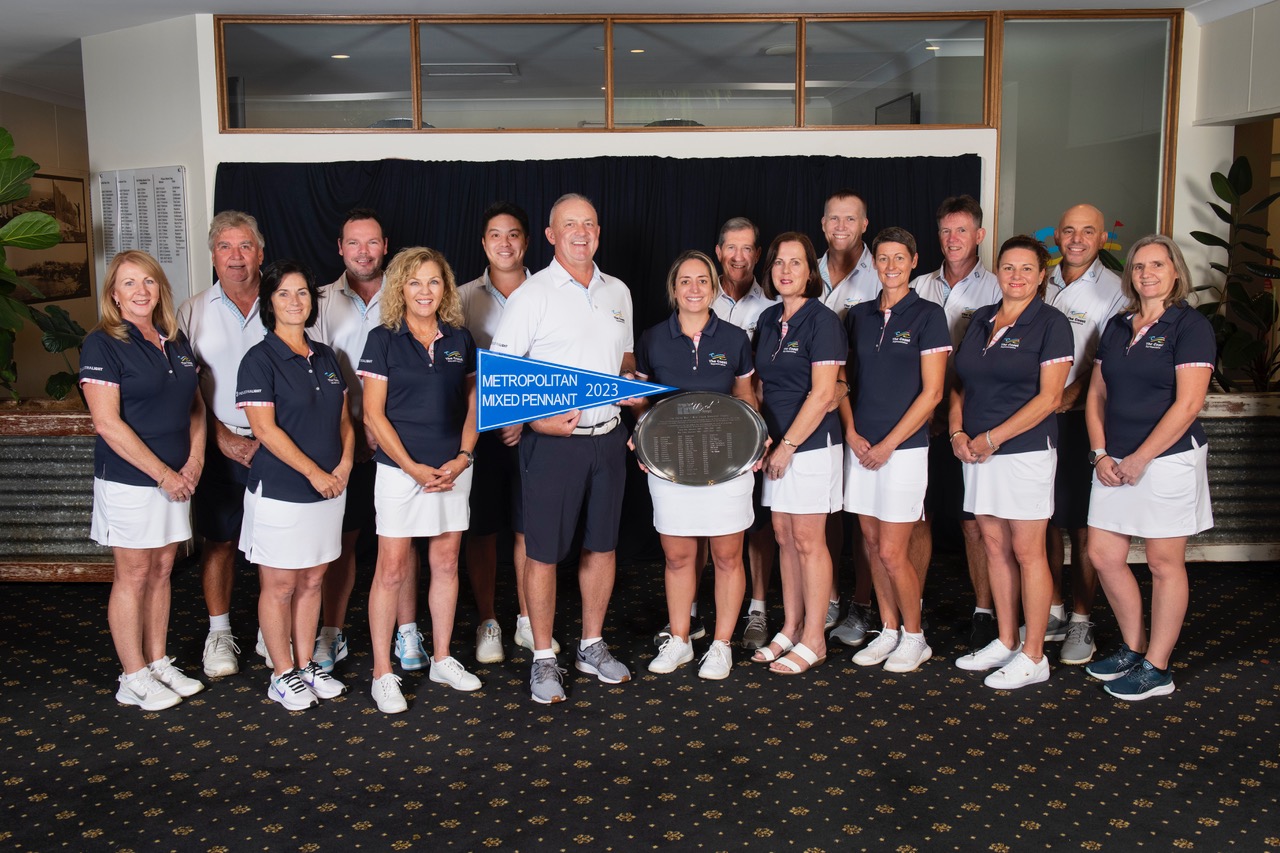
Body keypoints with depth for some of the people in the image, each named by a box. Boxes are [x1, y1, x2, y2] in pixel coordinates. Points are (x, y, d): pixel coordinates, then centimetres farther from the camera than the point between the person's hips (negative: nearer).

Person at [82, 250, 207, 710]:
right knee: (134, 575, 2)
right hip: (129, 479, -6)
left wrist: (195, 458, -1)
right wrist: (163, 474, -16)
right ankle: (134, 679, 13)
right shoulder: (103, 344, -10)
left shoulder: (176, 342, 9)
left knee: (162, 570, 13)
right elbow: (108, 423, -16)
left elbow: (195, 404, 15)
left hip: (175, 478, 6)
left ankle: (159, 663, 24)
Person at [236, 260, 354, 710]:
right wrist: (314, 473, -15)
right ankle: (282, 674, 17)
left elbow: (343, 419, 14)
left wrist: (346, 462, -4)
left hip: (328, 488, 6)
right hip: (279, 491, -6)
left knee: (312, 581, 13)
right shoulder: (260, 359, -8)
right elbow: (266, 429, -14)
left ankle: (306, 665, 25)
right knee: (279, 585, 4)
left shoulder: (326, 357, 11)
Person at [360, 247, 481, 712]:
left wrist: (464, 456, -4)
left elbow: (473, 402, 11)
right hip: (400, 469, -4)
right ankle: (382, 672, 11)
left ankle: (442, 659, 25)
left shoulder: (460, 339, 7)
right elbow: (374, 415, -6)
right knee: (392, 569, 0)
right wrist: (413, 467, -12)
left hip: (453, 469, 4)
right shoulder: (384, 340, -3)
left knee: (446, 563, 11)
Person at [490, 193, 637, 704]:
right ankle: (543, 658, 16)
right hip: (552, 438, -5)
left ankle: (592, 647, 29)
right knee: (543, 551, 1)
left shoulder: (618, 292, 11)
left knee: (602, 544, 13)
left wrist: (632, 382, 2)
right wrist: (536, 419, -22)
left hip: (608, 435, 5)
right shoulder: (532, 295, -6)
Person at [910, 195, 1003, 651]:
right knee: (918, 516, 8)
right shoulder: (919, 287, 12)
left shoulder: (995, 289, 0)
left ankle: (984, 611, 14)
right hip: (921, 420, 4)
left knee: (974, 523, 1)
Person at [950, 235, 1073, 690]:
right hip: (977, 451, 6)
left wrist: (993, 438, -14)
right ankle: (1005, 641, 23)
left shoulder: (1051, 323, -5)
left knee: (1027, 552, -1)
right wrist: (957, 431, -2)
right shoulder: (980, 320, 12)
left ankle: (1033, 656, 8)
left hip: (1026, 450, -6)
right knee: (994, 547, 11)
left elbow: (1049, 397, -11)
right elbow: (960, 384, 15)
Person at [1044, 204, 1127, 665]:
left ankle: (1081, 622, 11)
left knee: (1082, 525, 0)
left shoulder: (1113, 290, -2)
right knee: (1046, 519, 9)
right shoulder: (1042, 282, 11)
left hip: (1081, 419, -4)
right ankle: (1052, 613, 22)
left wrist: (1074, 390, -20)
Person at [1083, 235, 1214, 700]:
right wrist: (1101, 454, 0)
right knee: (1103, 555, 8)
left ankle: (1157, 668, 13)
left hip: (1168, 458, -6)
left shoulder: (1190, 326, -7)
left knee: (1164, 563, 3)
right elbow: (1097, 394, 13)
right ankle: (1134, 648, 26)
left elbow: (1187, 404, -14)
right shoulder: (1117, 327, 12)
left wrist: (1139, 460, -15)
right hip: (1115, 462, 7)